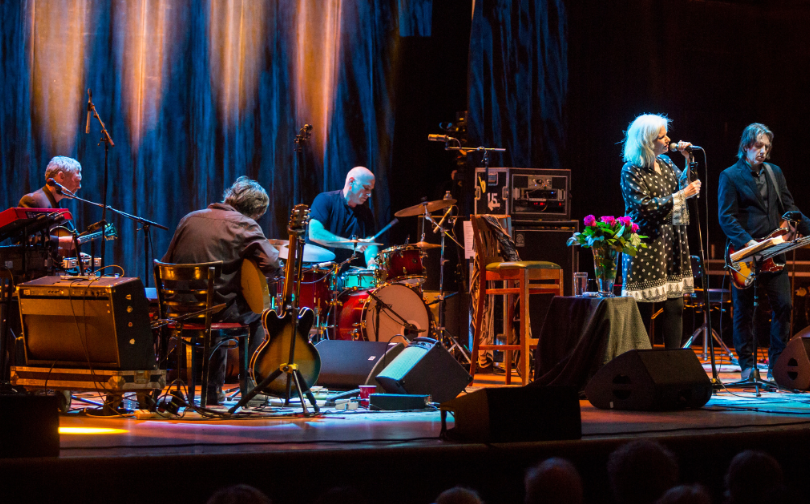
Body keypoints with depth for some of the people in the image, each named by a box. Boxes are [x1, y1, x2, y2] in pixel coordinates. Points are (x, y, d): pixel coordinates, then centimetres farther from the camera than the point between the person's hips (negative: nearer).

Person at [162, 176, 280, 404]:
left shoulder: (189, 219, 13)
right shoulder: (244, 225, -6)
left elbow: (167, 263, 15)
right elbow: (270, 263, -17)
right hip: (218, 308, -5)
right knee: (257, 313, 26)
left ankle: (214, 391, 35)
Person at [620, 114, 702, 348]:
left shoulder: (666, 163, 11)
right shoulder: (631, 171, -10)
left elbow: (685, 185, 15)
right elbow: (645, 207, -17)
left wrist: (689, 161, 4)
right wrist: (681, 195, -17)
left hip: (672, 243, 7)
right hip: (646, 245, -7)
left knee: (675, 305, 3)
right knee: (644, 309, -2)